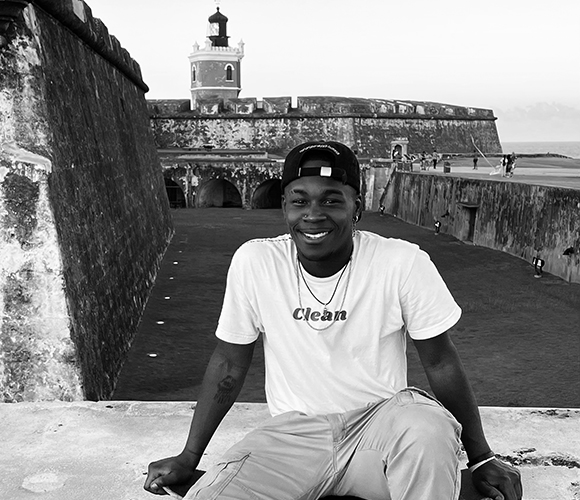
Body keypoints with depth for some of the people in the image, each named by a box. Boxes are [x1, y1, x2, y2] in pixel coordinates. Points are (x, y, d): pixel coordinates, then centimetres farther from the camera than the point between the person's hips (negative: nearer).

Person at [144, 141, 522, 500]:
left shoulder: (404, 263, -13)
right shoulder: (254, 262, -9)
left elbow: (441, 363, -2)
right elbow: (229, 365, 2)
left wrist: (481, 458, 3)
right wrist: (189, 458, 5)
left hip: (381, 417, 0)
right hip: (294, 432, 1)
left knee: (427, 432, -34)